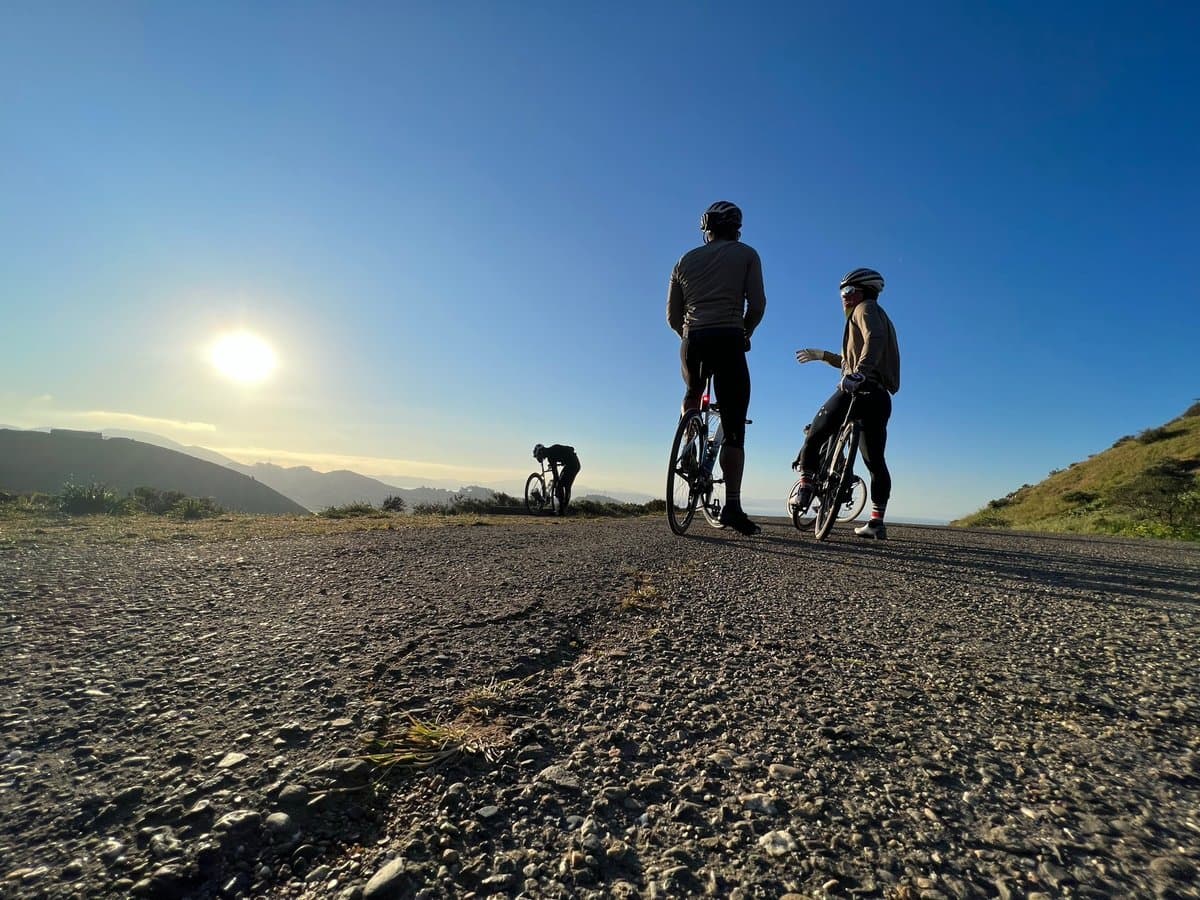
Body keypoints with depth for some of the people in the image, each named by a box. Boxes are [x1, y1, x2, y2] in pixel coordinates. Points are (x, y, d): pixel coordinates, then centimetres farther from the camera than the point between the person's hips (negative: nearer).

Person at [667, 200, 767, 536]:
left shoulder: (686, 260, 18)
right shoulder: (746, 254, 11)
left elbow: (672, 316, 15)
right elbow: (757, 304, 0)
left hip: (693, 342, 3)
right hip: (728, 341, -3)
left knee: (692, 395, 36)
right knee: (734, 429, -4)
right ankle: (732, 506, -9)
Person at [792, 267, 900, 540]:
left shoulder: (866, 308, 5)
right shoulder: (880, 317, 32)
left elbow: (875, 339, -19)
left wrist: (858, 373, -34)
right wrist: (821, 355, 43)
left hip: (856, 392, -9)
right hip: (880, 397, 9)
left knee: (813, 439, 3)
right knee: (876, 461, 6)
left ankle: (804, 492, -1)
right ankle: (877, 522, 6)